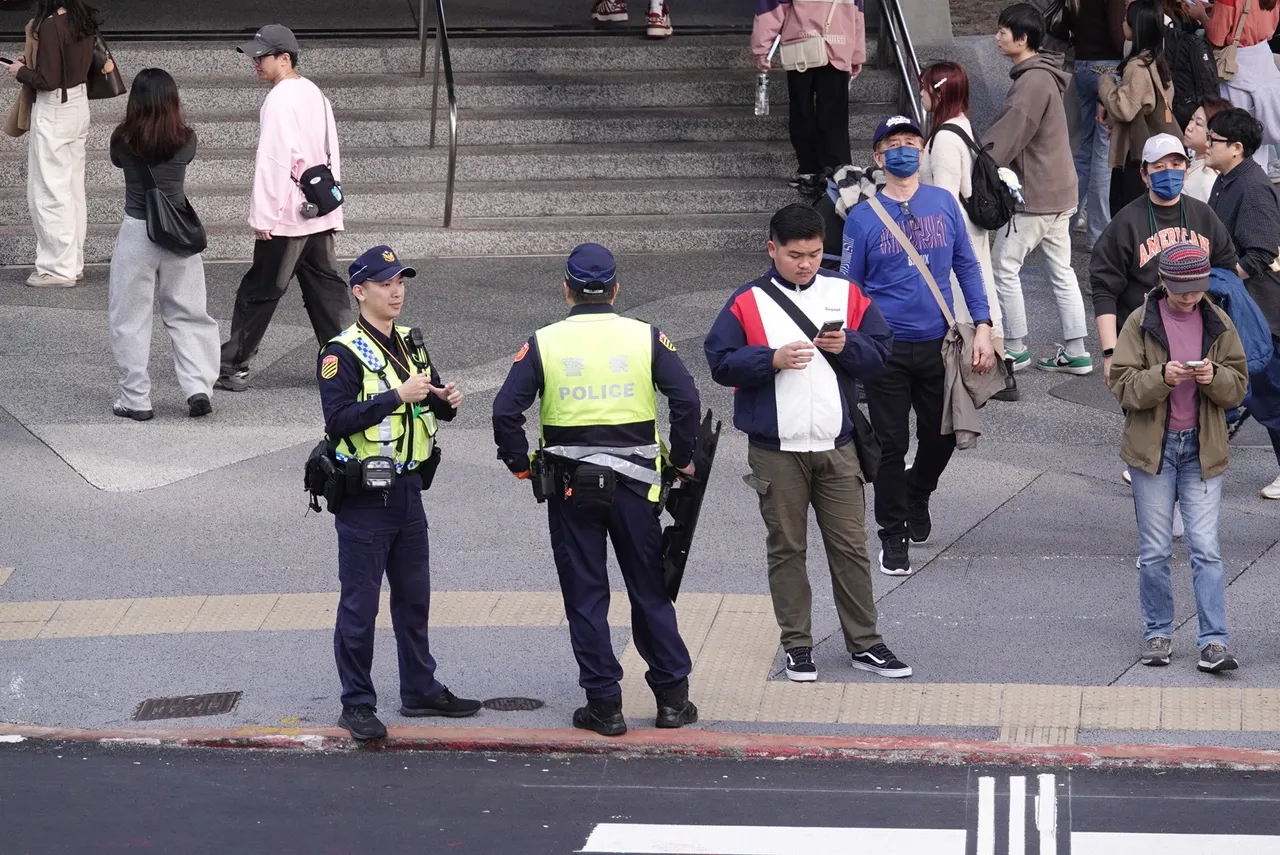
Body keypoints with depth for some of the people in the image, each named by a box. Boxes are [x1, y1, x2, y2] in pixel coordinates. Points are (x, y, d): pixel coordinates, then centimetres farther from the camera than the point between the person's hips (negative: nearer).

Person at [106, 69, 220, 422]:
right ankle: (198, 388, 1)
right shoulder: (185, 139, -6)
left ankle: (135, 399, 6)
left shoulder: (123, 140, -9)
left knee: (131, 319, 6)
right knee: (188, 314, 12)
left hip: (137, 232, -2)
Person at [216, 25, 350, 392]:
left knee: (258, 292, -1)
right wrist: (333, 211, 20)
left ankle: (233, 367, 3)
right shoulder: (314, 94, 12)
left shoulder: (279, 100, -15)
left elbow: (274, 161, -20)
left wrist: (262, 216, -17)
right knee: (325, 287, 10)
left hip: (287, 217, -8)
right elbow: (331, 154, 17)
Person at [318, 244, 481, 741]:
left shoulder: (410, 343, 11)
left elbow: (432, 400, 22)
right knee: (360, 605, -1)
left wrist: (446, 401, -2)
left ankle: (420, 690, 28)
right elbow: (338, 420, -22)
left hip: (407, 489, 7)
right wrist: (397, 396, -27)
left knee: (414, 597, 16)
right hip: (364, 496, -7)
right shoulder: (342, 353, -12)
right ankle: (356, 705, 7)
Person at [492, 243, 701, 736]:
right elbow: (686, 399, -8)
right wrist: (682, 458, 5)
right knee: (649, 590, 13)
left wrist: (521, 465, 4)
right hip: (634, 481, 1)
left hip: (569, 486, -1)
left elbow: (506, 410, -9)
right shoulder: (645, 338, -2)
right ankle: (672, 698, 16)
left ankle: (604, 704, 7)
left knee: (585, 596, 7)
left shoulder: (543, 343, -3)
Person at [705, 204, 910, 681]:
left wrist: (847, 347, -13)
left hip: (837, 446, 2)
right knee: (787, 548, 6)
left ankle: (864, 643, 14)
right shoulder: (747, 303, -1)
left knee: (851, 546, 6)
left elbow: (880, 353, 7)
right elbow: (721, 363, -6)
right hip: (775, 450, -2)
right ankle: (797, 645, 15)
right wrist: (772, 359, -19)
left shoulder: (846, 295, 7)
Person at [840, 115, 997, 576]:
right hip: (886, 349, -2)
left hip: (937, 343, 2)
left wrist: (982, 326, -2)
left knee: (941, 436, 11)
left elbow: (967, 266, 7)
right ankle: (893, 535, 14)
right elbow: (849, 290, 2)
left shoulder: (944, 204, 2)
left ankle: (917, 495, 41)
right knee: (891, 445, 1)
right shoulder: (863, 217, -3)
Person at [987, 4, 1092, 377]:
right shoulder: (1041, 76, 13)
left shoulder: (1033, 82, -20)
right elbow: (1006, 130, 17)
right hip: (1059, 191, 10)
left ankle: (1015, 349, 7)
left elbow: (1008, 136, -23)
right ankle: (1075, 351, 13)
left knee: (1004, 267, 1)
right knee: (1061, 270, 11)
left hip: (1034, 195, -10)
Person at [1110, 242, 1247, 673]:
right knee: (1154, 551, 4)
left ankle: (1214, 641, -7)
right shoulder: (1141, 323, -3)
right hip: (1152, 446, -1)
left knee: (1206, 548, -7)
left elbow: (1238, 387, 6)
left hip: (1202, 448, 1)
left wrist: (1213, 377, -15)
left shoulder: (1218, 324, 4)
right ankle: (1157, 634, 17)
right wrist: (1162, 376, -24)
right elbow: (1123, 386, -6)